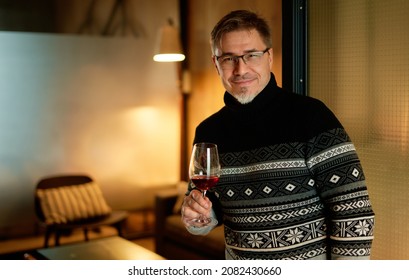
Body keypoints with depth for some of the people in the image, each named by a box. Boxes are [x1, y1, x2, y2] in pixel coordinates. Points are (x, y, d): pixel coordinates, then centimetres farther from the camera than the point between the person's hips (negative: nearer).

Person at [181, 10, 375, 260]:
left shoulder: (311, 116, -17)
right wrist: (196, 215, -14)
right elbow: (213, 211, 7)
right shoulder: (208, 132, -3)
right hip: (238, 266, 4)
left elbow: (353, 208, -17)